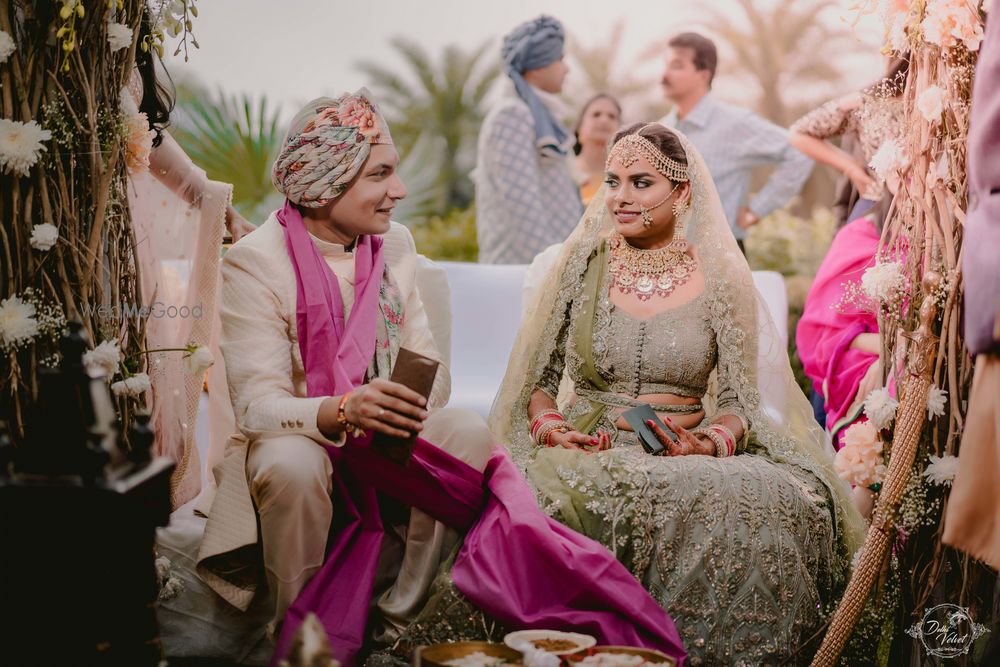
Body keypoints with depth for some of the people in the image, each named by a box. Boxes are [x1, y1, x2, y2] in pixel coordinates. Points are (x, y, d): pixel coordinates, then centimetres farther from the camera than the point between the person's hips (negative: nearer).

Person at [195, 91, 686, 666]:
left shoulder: (394, 244, 3)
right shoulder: (254, 263, -15)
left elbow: (431, 367, 0)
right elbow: (257, 403, -24)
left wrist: (407, 406, -24)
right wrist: (341, 412, -44)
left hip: (383, 447, 5)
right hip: (295, 440, -4)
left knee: (467, 431, -23)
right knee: (293, 467, -38)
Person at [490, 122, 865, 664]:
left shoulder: (720, 278, 5)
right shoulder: (584, 265, 8)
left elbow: (737, 402, 3)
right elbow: (540, 380, 11)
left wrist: (709, 444, -18)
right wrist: (549, 427, -11)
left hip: (688, 459, 0)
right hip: (588, 451, 1)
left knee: (774, 502, -32)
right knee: (545, 493, -37)